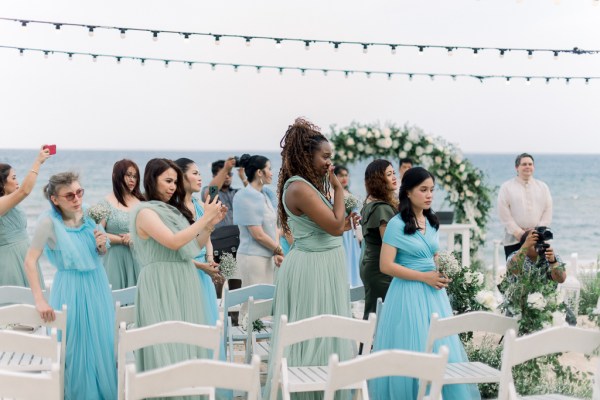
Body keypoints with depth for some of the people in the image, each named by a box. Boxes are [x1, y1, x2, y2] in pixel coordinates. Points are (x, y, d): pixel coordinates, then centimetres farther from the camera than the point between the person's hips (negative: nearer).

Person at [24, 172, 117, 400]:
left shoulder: (87, 214, -2)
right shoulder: (49, 221, -17)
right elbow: (30, 261, -17)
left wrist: (102, 245, -10)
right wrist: (39, 301, -20)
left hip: (97, 287, 5)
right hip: (71, 290, -5)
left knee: (101, 345, 13)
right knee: (76, 349, 5)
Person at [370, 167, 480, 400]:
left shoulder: (431, 222, 11)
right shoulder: (397, 224, -10)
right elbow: (386, 265, -15)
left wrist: (441, 274, 0)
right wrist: (424, 277, -15)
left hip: (433, 293, 7)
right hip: (409, 294, -7)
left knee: (440, 350, 6)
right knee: (412, 352, -3)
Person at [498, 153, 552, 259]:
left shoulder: (543, 187, 15)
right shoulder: (506, 187, 5)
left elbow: (548, 212, 8)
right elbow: (504, 214, -3)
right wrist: (518, 232, -11)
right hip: (514, 239, -2)